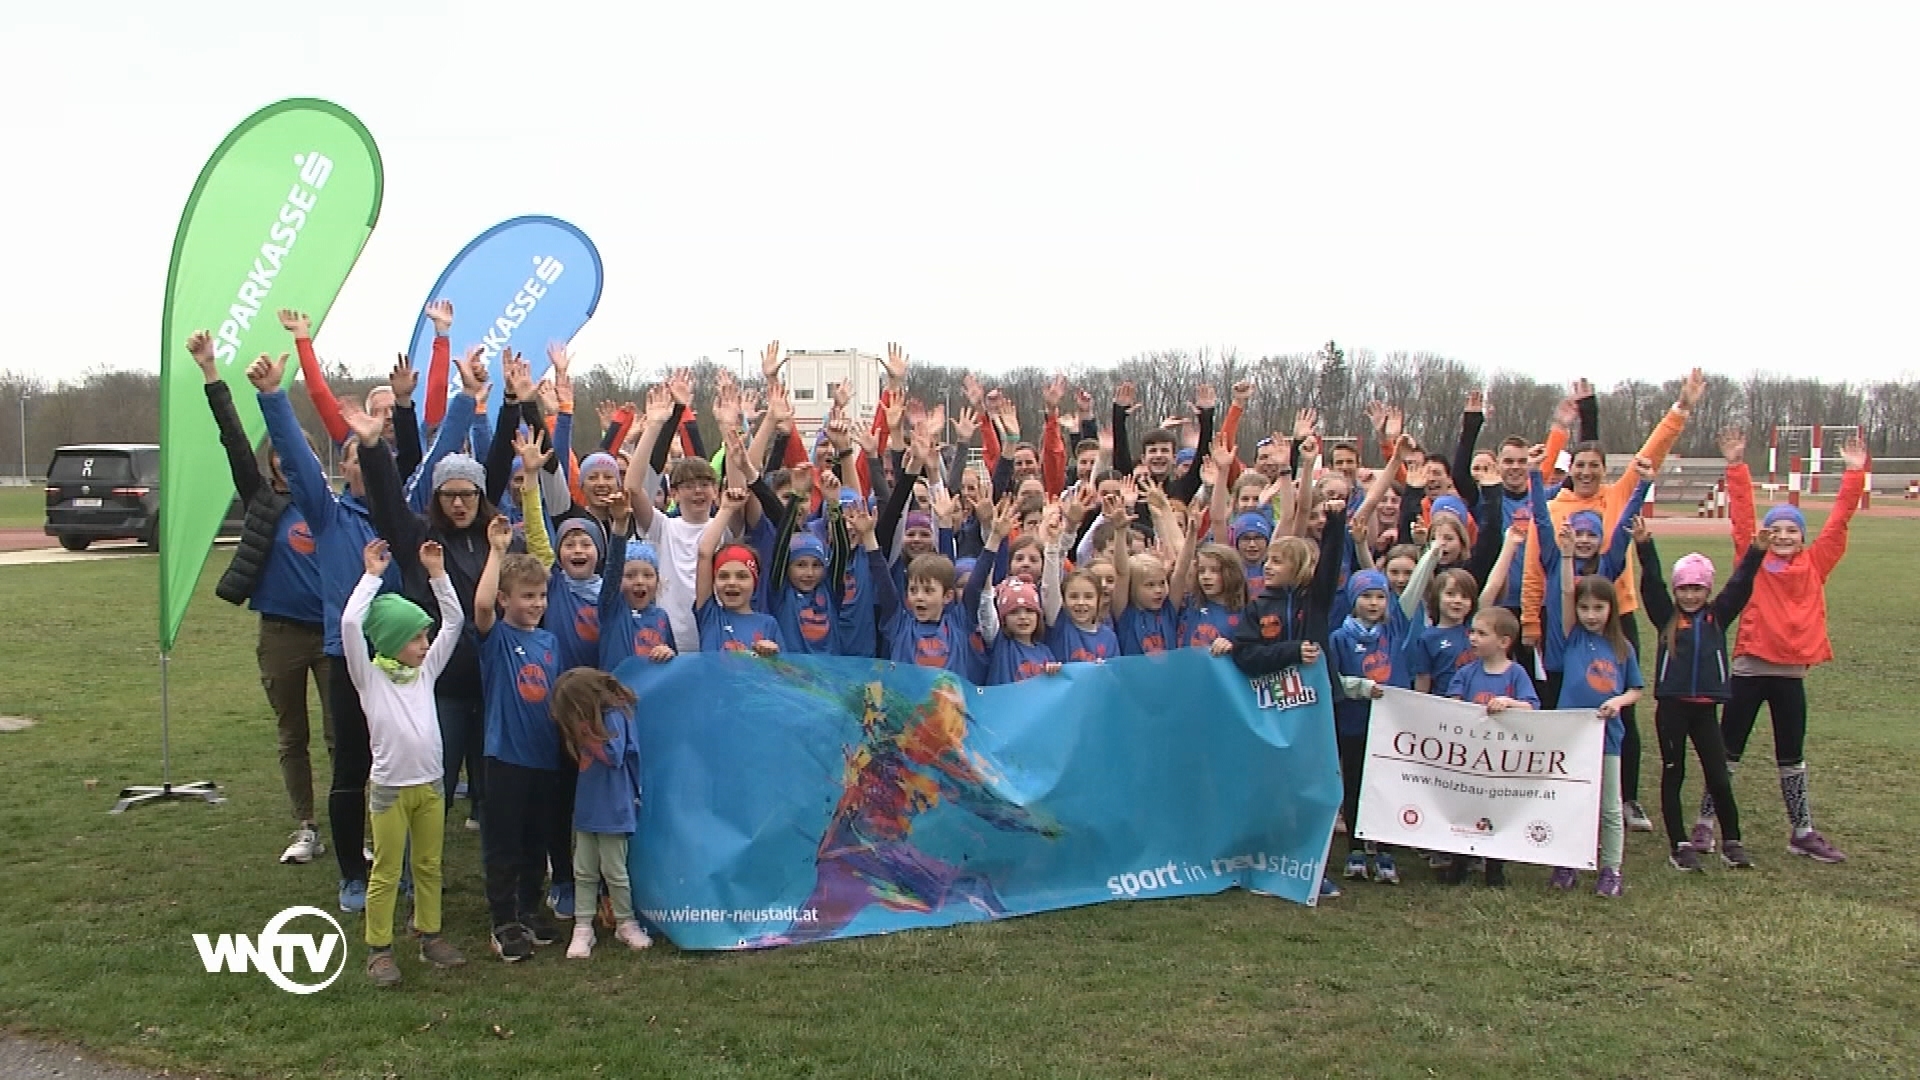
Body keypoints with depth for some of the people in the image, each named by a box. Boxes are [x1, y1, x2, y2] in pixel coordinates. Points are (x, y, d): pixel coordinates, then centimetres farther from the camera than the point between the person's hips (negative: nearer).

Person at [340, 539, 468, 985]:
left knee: (429, 866, 14)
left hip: (430, 785, 5)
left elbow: (454, 622, 4)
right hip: (389, 788, -5)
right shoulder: (370, 676, -6)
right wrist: (372, 576, -15)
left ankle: (430, 936, 25)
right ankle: (379, 949, 11)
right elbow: (349, 623, -21)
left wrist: (437, 574, -1)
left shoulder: (426, 670, 7)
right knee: (386, 874, 2)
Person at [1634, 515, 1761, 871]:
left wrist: (1756, 552, -16)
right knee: (1672, 775, 6)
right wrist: (1644, 547, -22)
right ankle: (1679, 845, 12)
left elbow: (1740, 585, -3)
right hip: (1671, 706, -1)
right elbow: (1651, 584, -9)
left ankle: (1732, 842, 16)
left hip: (1706, 707, 1)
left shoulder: (1718, 616, 7)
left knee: (1719, 778, 3)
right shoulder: (1666, 617, 3)